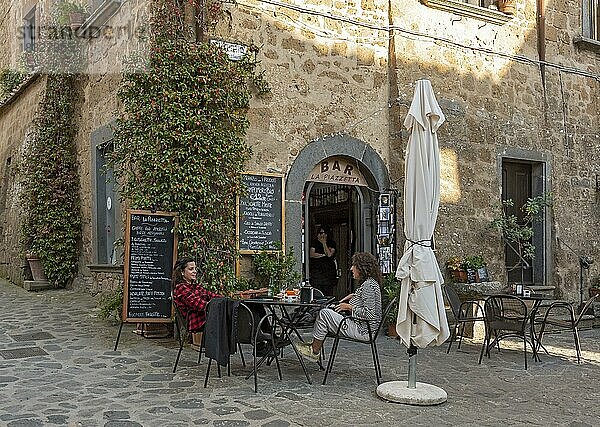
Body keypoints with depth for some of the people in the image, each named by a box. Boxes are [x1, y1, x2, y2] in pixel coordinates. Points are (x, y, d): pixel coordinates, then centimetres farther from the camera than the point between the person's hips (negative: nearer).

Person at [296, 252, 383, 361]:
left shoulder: (369, 285, -19)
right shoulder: (368, 283, 12)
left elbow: (369, 314, -25)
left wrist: (349, 307, -15)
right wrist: (353, 296, 15)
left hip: (361, 331, -11)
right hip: (360, 328, 11)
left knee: (324, 313, -11)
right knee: (329, 310, 15)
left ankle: (314, 352, -1)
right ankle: (315, 345, 14)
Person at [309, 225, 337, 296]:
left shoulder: (331, 243, 7)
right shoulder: (314, 242, 9)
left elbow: (329, 254, -9)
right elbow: (311, 254, -4)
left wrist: (324, 243, -7)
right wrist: (323, 255, -7)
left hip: (328, 269, 0)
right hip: (316, 270, 0)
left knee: (328, 292, -5)